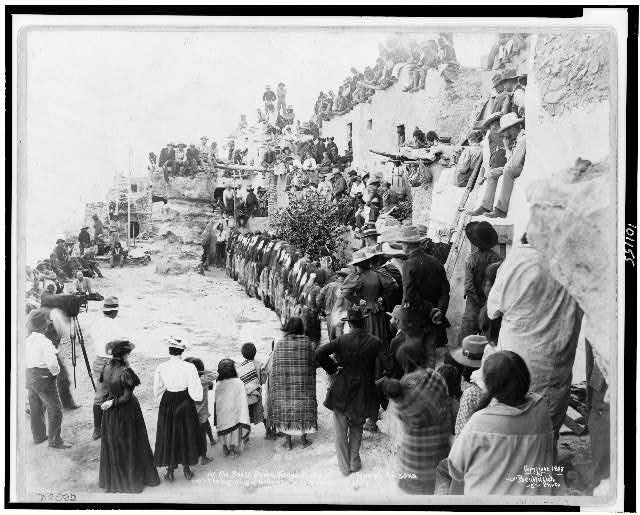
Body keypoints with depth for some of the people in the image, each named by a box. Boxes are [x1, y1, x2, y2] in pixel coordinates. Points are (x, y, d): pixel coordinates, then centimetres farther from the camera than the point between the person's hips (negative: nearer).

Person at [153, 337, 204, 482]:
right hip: (186, 404, -1)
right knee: (186, 434, 16)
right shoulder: (189, 367, -17)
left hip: (167, 404, 1)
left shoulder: (161, 368, -10)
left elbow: (157, 390, 1)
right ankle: (186, 467, 27)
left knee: (168, 435, 14)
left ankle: (170, 470, 22)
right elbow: (195, 391, -15)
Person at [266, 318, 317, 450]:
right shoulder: (309, 344, -8)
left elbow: (274, 369, -2)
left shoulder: (279, 345, -7)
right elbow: (313, 366, -3)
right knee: (303, 409, 14)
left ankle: (288, 442, 18)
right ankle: (304, 440, 23)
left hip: (284, 386, 0)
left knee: (286, 409, 12)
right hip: (304, 386, 0)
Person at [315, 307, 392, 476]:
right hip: (364, 393, 2)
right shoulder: (375, 342, -9)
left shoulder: (342, 341, -12)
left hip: (341, 393, -2)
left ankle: (345, 466, 19)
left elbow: (319, 353, -21)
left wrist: (332, 368, -9)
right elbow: (388, 365, -13)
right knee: (357, 428, 22)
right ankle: (354, 463, 24)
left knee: (341, 431, 12)